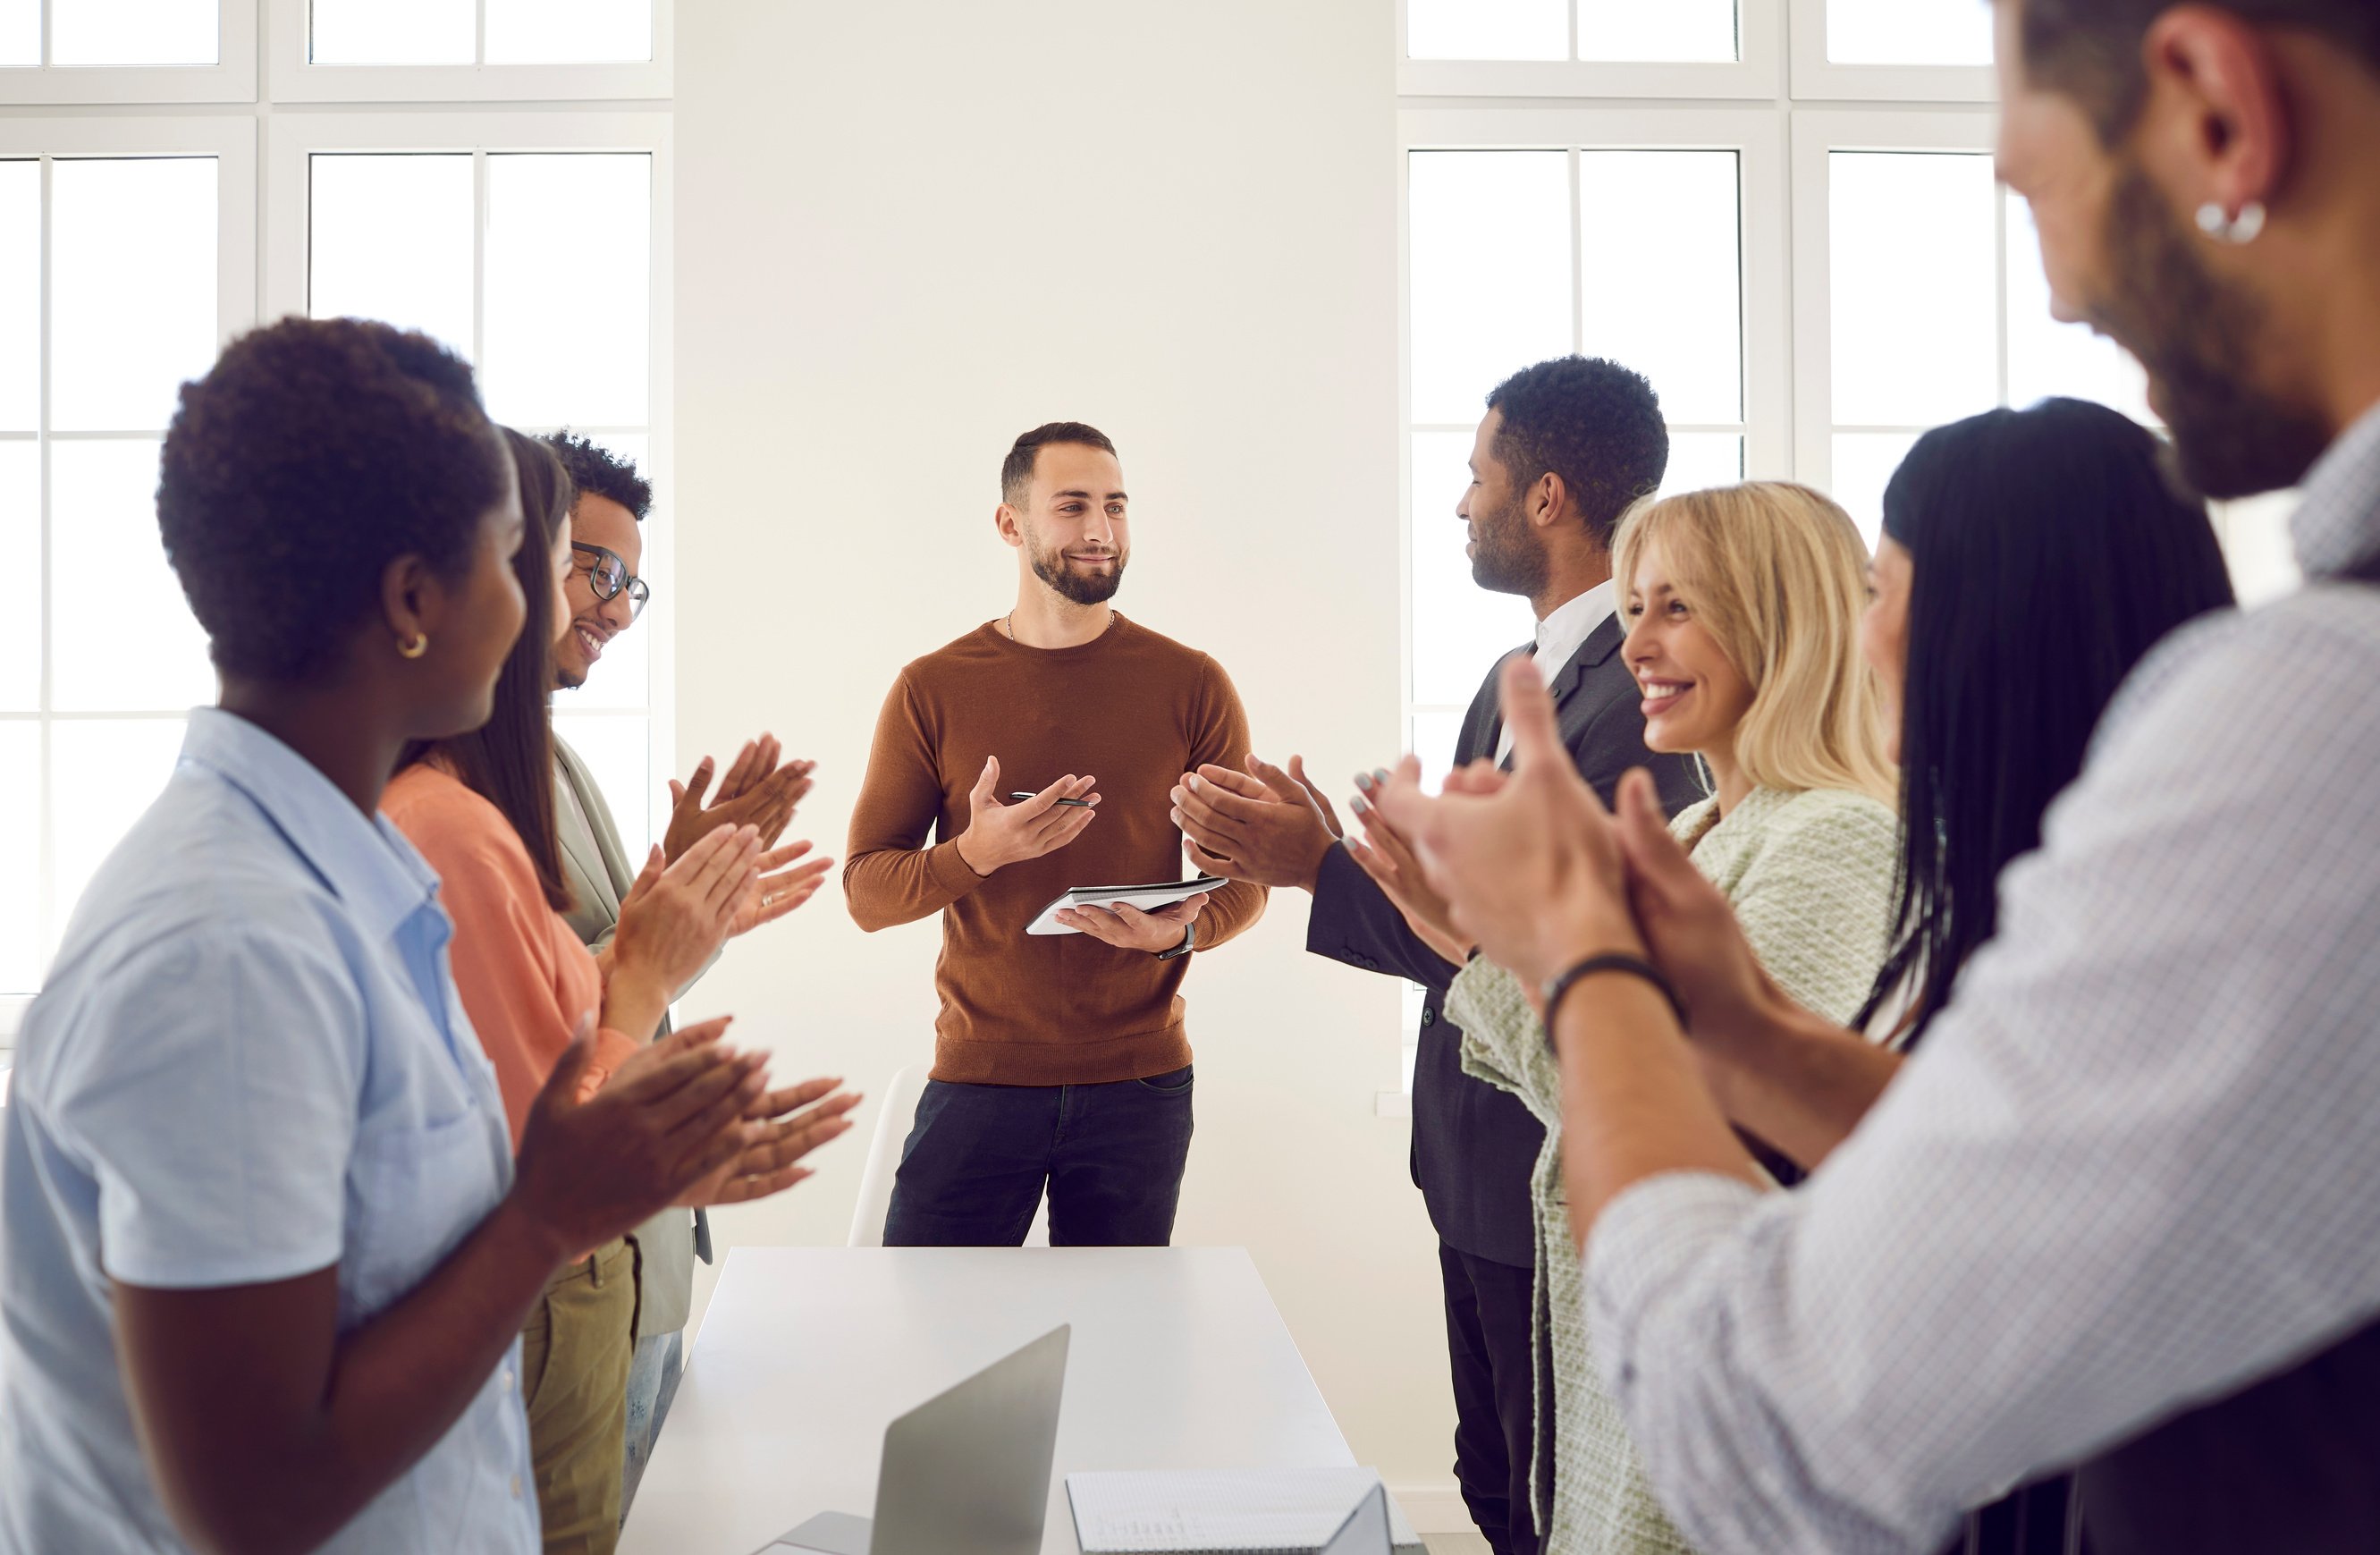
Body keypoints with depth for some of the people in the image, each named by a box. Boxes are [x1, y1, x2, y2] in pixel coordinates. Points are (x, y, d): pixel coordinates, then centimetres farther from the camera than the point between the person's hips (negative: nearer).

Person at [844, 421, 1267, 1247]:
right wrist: (978, 851, -18)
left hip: (1140, 1084, 1)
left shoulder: (1192, 685, 2)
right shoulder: (933, 690, 2)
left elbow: (1244, 876, 6)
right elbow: (865, 891, 1)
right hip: (979, 1076, 0)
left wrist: (1181, 929, -16)